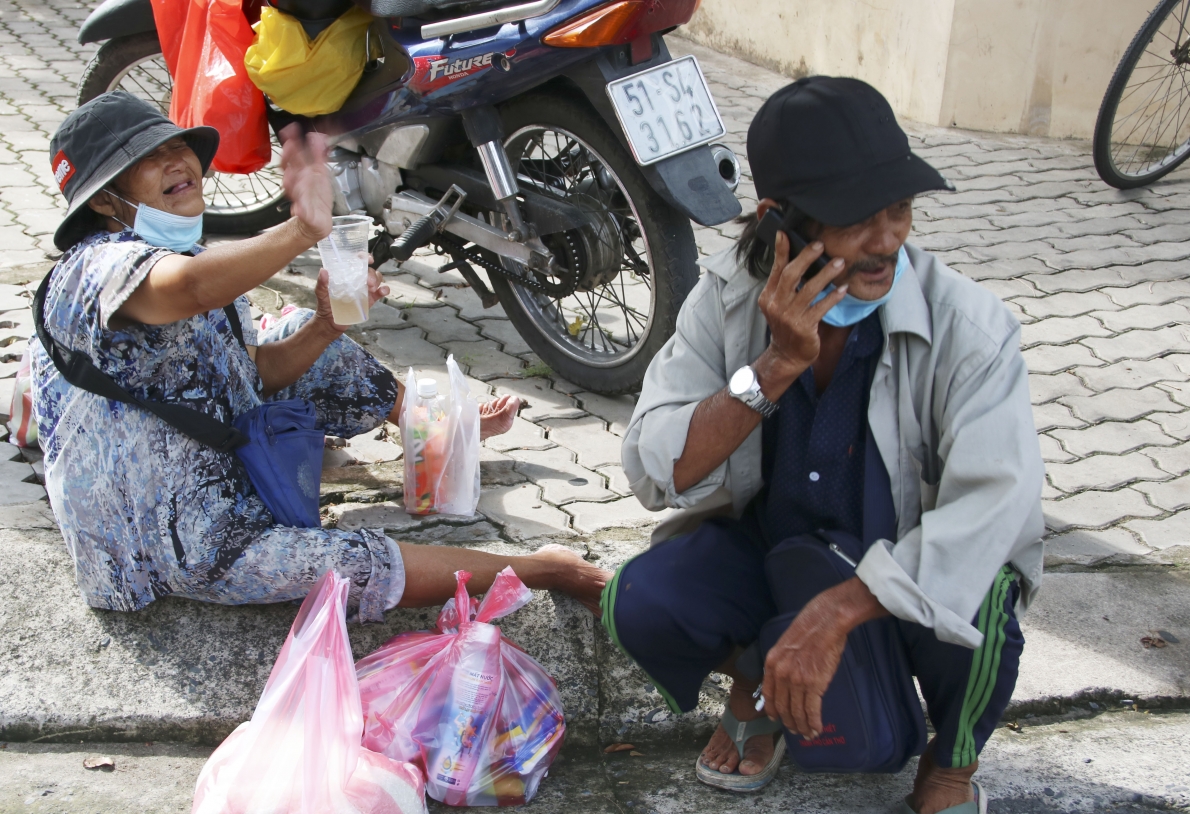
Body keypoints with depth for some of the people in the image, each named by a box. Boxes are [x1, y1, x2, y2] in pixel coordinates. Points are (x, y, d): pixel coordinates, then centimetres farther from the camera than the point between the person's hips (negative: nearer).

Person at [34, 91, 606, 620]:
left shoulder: (180, 252, 7)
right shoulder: (101, 267, -24)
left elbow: (252, 375, 5)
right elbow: (190, 287, -50)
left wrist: (324, 327, -13)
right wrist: (303, 230, -59)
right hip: (177, 546, -10)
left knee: (307, 333, 14)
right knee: (372, 568, -22)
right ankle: (541, 569, -3)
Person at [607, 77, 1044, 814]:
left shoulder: (968, 327, -23)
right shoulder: (728, 298, -14)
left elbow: (995, 502, -35)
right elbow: (655, 474, -19)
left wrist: (831, 617, -43)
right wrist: (777, 366, -33)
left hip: (910, 568, -2)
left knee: (972, 626, -35)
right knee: (640, 603, -25)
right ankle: (752, 678, 11)